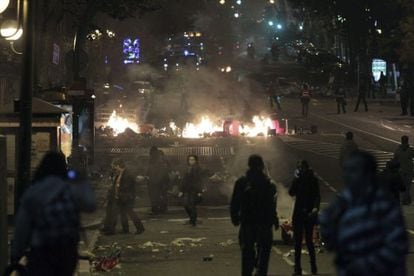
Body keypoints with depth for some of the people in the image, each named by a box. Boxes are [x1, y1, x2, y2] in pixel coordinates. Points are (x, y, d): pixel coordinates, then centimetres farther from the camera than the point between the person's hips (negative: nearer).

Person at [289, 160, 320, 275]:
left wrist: (316, 207, -24)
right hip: (298, 213, 3)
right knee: (297, 241, 2)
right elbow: (291, 192, -4)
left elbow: (317, 196, -7)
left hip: (309, 213, -3)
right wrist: (296, 179, -13)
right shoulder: (298, 179, 7)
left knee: (309, 240, -2)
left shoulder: (313, 180, -2)